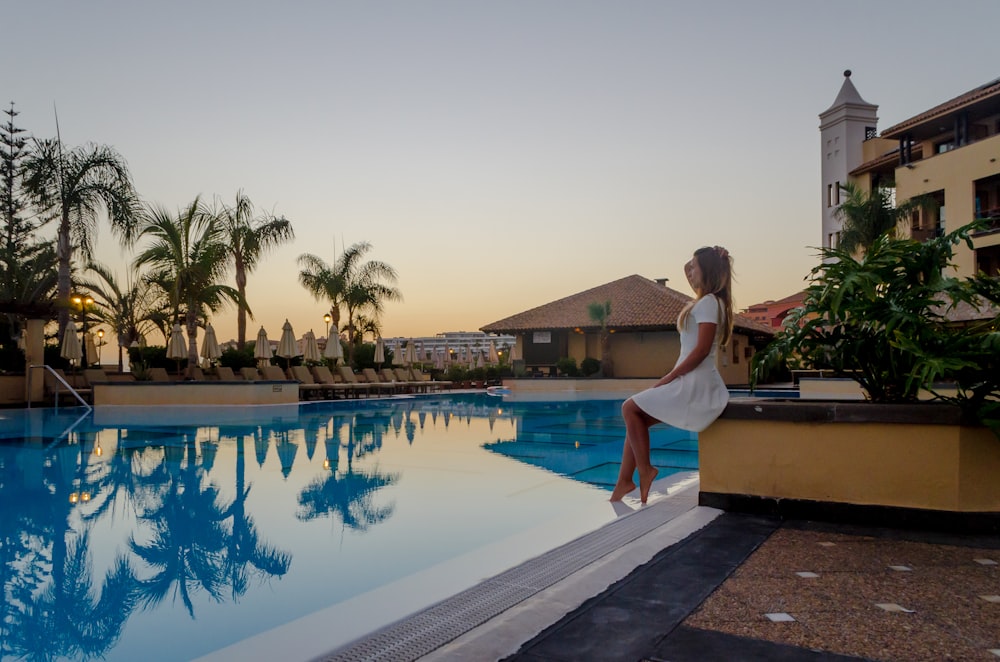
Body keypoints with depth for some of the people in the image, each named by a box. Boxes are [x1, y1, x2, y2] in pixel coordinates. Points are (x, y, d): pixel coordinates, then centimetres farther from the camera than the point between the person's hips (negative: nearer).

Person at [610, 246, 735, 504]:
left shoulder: (709, 302, -13)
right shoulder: (706, 301, 17)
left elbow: (701, 350, -20)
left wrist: (669, 377, -16)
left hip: (696, 385, -10)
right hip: (692, 383, 10)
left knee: (630, 408, -5)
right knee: (637, 417, 6)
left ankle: (644, 470, 2)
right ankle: (625, 482, 4)